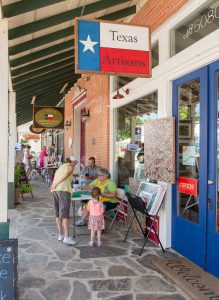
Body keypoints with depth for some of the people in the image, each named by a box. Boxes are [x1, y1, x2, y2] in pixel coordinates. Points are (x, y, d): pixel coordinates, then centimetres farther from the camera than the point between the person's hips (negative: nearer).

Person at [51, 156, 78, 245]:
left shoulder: (61, 166, 29)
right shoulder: (70, 167, 8)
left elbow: (55, 179, 19)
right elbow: (66, 175, -11)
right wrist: (55, 184, -11)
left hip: (55, 190, 7)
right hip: (63, 190, -7)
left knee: (58, 213, 12)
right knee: (65, 214, -9)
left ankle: (60, 235, 18)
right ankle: (66, 237, -13)